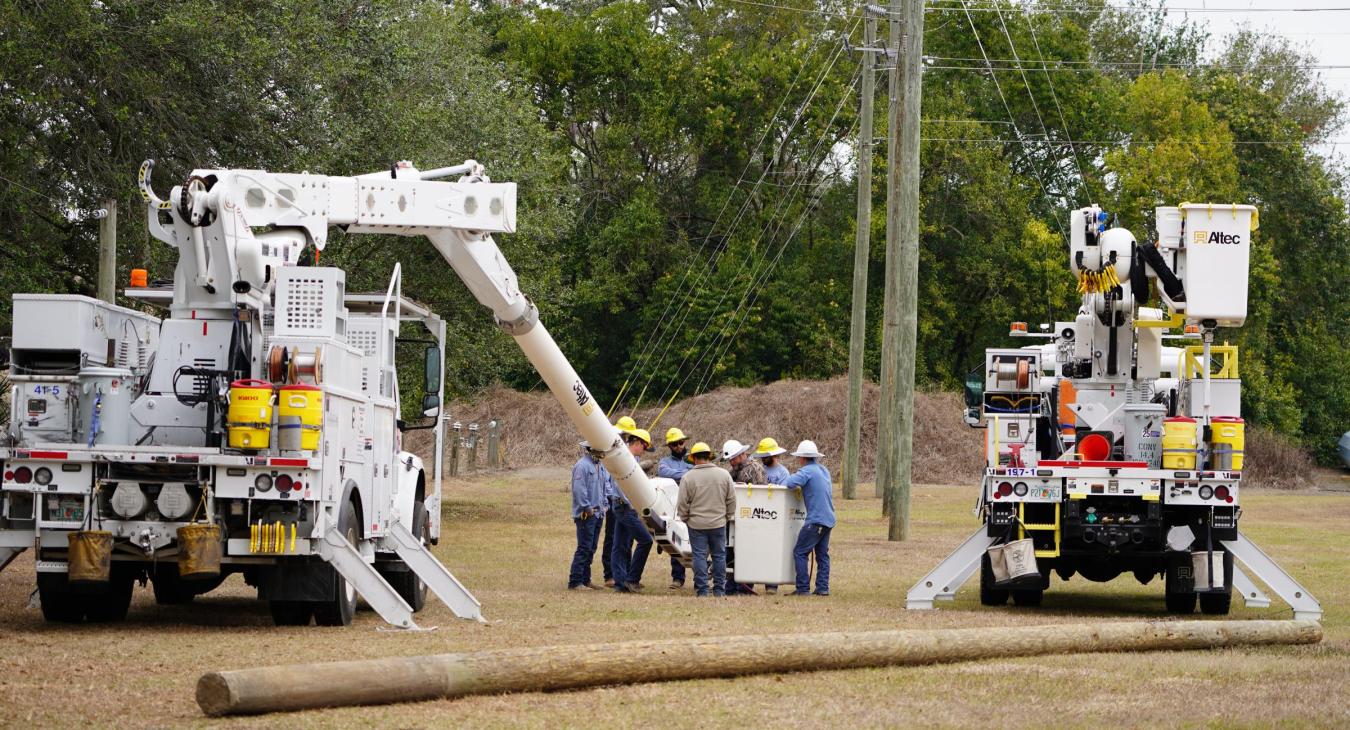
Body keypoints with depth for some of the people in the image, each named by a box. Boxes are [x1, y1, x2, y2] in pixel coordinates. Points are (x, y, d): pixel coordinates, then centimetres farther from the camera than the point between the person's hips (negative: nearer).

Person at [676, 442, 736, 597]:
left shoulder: (688, 477, -10)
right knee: (719, 555, 11)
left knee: (699, 556, 3)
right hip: (718, 523, 2)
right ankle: (719, 589, 13)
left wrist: (685, 519, 10)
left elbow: (683, 503, -6)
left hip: (697, 524, -2)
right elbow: (732, 500, 4)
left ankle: (701, 589, 3)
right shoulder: (724, 475, -1)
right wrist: (727, 517, 17)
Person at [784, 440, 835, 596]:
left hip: (816, 520, -9)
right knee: (822, 554, 12)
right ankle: (822, 588, 10)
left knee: (800, 553, -4)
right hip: (829, 519, 9)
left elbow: (789, 483, -24)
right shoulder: (824, 470, 17)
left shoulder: (807, 471, -11)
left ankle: (803, 588, -7)